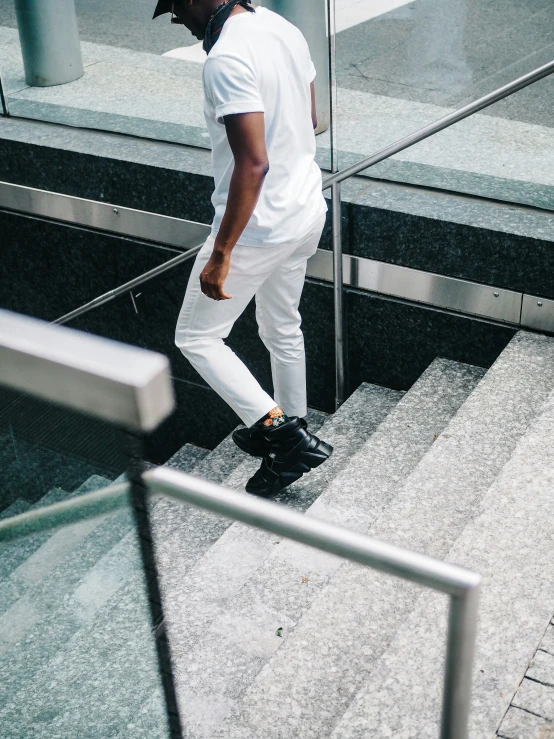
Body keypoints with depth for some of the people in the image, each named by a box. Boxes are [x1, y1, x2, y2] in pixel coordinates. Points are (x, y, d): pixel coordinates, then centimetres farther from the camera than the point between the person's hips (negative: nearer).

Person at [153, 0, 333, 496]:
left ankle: (280, 434, 5)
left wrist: (221, 254, -25)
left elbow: (253, 164, -30)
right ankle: (293, 435, 41)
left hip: (260, 227, -9)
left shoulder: (226, 59, -25)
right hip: (306, 212, 9)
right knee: (283, 329, 24)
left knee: (196, 337, 8)